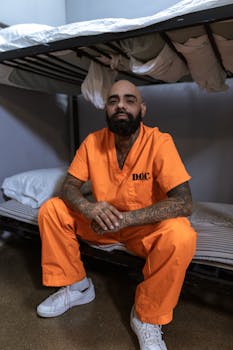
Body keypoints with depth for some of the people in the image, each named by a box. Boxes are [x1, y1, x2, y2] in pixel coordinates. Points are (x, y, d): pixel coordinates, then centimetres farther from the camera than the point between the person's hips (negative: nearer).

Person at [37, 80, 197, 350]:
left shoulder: (159, 142, -20)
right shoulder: (93, 142, -8)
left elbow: (183, 202, -27)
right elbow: (69, 186, -5)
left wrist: (125, 218, -36)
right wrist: (89, 208, -29)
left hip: (146, 227, -3)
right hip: (105, 225, 4)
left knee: (180, 236, -34)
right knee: (50, 209, -7)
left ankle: (147, 318, -8)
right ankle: (77, 287, 8)